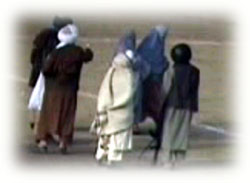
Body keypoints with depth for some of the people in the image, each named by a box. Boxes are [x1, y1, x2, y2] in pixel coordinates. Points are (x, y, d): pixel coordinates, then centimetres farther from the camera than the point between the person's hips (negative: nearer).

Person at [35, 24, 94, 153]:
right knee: (67, 116, 9)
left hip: (53, 88, -1)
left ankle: (43, 140, 10)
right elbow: (88, 57, 13)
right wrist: (88, 50, 35)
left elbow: (46, 69, -20)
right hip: (69, 89, 1)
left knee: (48, 113, 11)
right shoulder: (78, 52, -8)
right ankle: (64, 141, 2)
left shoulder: (56, 53, -16)